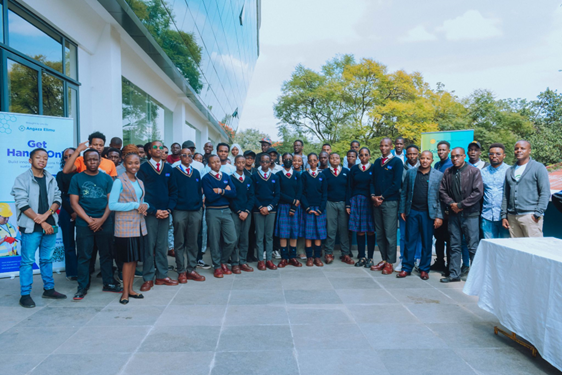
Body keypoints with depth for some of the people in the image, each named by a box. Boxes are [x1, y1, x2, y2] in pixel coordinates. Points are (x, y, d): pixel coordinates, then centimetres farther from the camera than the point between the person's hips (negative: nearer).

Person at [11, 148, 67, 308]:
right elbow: (22, 204, -10)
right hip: (31, 227, -4)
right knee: (27, 261, 0)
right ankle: (25, 295, 7)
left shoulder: (51, 179, 10)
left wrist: (46, 215, -12)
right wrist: (42, 223, -13)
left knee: (47, 259, 13)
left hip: (49, 225, 4)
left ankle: (49, 289, 23)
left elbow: (57, 199, 6)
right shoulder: (22, 179, -3)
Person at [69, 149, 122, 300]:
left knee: (106, 254, 9)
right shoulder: (77, 178, 2)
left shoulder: (107, 178, 6)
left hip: (105, 223, 2)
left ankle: (108, 283, 20)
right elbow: (74, 202, -2)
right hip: (84, 223, -1)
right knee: (84, 256, 4)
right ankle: (83, 287, 14)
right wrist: (89, 220, -9)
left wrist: (102, 219, -9)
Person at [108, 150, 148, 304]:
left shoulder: (140, 183, 14)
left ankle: (130, 289, 20)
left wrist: (145, 206, -2)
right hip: (125, 226, -6)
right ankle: (125, 292, 9)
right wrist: (135, 205, -16)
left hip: (139, 226, 6)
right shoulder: (119, 182, -7)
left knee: (135, 259, 10)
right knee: (128, 259, -3)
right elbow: (112, 205, -14)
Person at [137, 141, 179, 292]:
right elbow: (141, 192, -4)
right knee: (149, 246, 0)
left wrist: (168, 209, -3)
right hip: (149, 213, -3)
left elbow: (173, 190, 10)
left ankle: (162, 275, 17)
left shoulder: (168, 168, 12)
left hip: (165, 213, 3)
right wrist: (154, 211, -11)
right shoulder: (143, 168, 1)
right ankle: (148, 278, 9)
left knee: (162, 246, 8)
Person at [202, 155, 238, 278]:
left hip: (226, 211, 3)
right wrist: (225, 191, -5)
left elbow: (233, 193, -1)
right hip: (212, 211, -3)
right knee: (215, 241, 3)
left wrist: (220, 191, -13)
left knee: (232, 240, -1)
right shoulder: (206, 178, -1)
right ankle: (217, 266, 18)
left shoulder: (227, 177, 11)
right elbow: (210, 197, -13)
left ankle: (223, 262, 21)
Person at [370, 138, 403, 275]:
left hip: (390, 202, -5)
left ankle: (390, 263, 5)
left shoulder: (396, 161, -2)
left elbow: (397, 183, -9)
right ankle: (384, 260, 17)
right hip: (377, 202, 5)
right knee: (379, 233, 8)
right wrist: (373, 195, -3)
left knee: (390, 233, -3)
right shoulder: (377, 162, 15)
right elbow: (373, 181, 14)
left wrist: (382, 197, -10)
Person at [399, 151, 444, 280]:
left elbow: (440, 197, -1)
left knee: (427, 242, 7)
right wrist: (402, 210, 6)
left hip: (428, 213, -1)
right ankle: (407, 268, 14)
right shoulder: (411, 173, 7)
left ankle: (424, 269, 19)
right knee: (410, 240, 5)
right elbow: (404, 193, 10)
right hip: (412, 212, 1)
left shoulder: (439, 175, 2)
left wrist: (439, 216, -6)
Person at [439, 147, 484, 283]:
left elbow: (478, 192, -10)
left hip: (470, 214, -4)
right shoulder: (448, 173, 9)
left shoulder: (474, 171, -4)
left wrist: (460, 205, -12)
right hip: (454, 213, 4)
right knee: (455, 246, 9)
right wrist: (451, 203, -6)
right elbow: (442, 190, 10)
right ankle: (454, 274, 17)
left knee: (473, 246, -1)